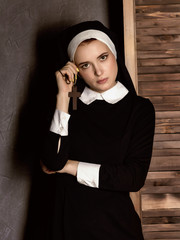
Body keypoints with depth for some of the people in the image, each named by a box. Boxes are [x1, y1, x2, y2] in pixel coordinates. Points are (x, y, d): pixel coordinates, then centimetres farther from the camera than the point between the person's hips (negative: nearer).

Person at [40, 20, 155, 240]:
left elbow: (135, 177, -14)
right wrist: (64, 95, -15)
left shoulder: (140, 108, -6)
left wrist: (69, 166, -11)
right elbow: (53, 162, -16)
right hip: (71, 221, 1)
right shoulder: (67, 104, -1)